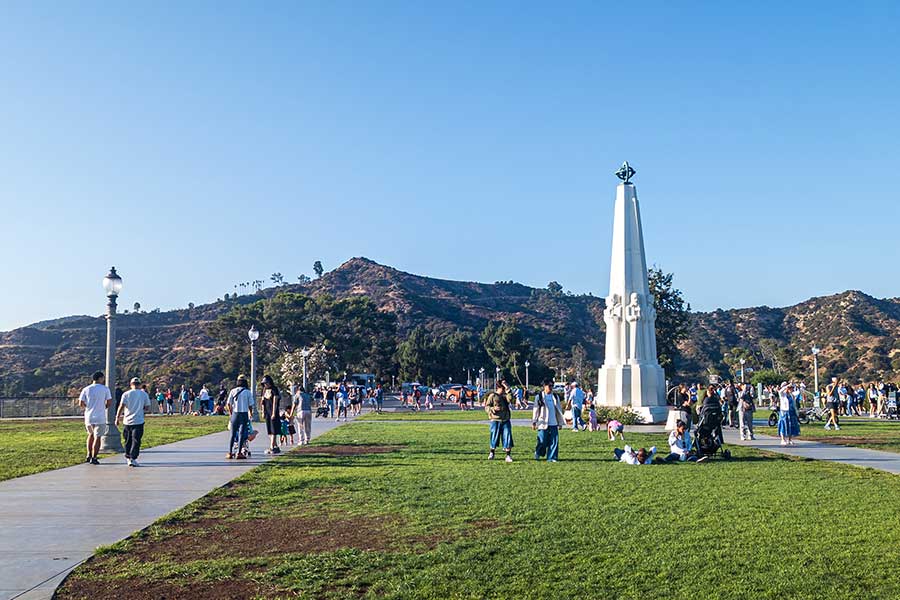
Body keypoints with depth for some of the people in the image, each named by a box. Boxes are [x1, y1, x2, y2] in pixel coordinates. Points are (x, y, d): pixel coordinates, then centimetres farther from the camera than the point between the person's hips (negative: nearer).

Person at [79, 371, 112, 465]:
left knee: (91, 434, 23)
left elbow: (80, 404, 1)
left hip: (88, 417, 3)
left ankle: (89, 456, 21)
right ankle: (94, 458, 0)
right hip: (100, 417, -3)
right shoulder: (105, 389, -4)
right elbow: (109, 403, -4)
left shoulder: (86, 389, 3)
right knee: (97, 437, 3)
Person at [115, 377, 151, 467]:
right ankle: (133, 459, -12)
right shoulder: (144, 394, 1)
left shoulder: (126, 394, -1)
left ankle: (127, 458, 26)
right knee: (136, 441, -2)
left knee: (128, 440, 16)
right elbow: (147, 408, 2)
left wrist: (117, 417, -1)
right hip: (138, 421, -1)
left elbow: (121, 407, -8)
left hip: (127, 421, 1)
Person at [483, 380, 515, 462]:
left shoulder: (506, 395, 10)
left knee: (507, 437, -4)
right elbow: (486, 407, -2)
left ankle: (508, 455, 3)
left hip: (506, 421, 2)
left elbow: (512, 400, -11)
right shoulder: (492, 395, 1)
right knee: (494, 437, 3)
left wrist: (508, 391, -14)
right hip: (495, 420, -2)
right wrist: (493, 409, -22)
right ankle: (492, 453, 24)